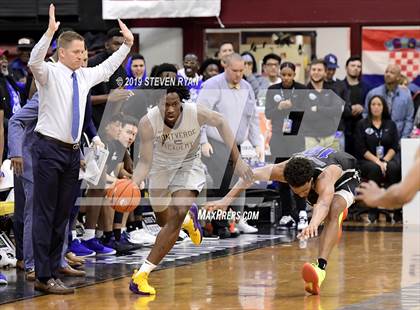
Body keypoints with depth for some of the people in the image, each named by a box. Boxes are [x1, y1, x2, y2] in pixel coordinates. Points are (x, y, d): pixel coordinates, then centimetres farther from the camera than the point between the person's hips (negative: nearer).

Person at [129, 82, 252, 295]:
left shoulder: (196, 113, -31)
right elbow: (145, 163, -29)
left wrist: (237, 161, -10)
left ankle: (142, 274, -19)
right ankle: (190, 215, 56)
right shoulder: (148, 123, -32)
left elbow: (220, 123, -10)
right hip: (161, 166, 1)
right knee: (164, 221, 17)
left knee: (177, 216, -21)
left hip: (189, 165, -1)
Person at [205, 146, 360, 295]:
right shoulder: (284, 169, -36)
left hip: (345, 176, -6)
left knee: (334, 211, -33)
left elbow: (323, 204, -68)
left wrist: (313, 224, -89)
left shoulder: (324, 177, -50)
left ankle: (321, 267, -41)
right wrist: (227, 199, -37)